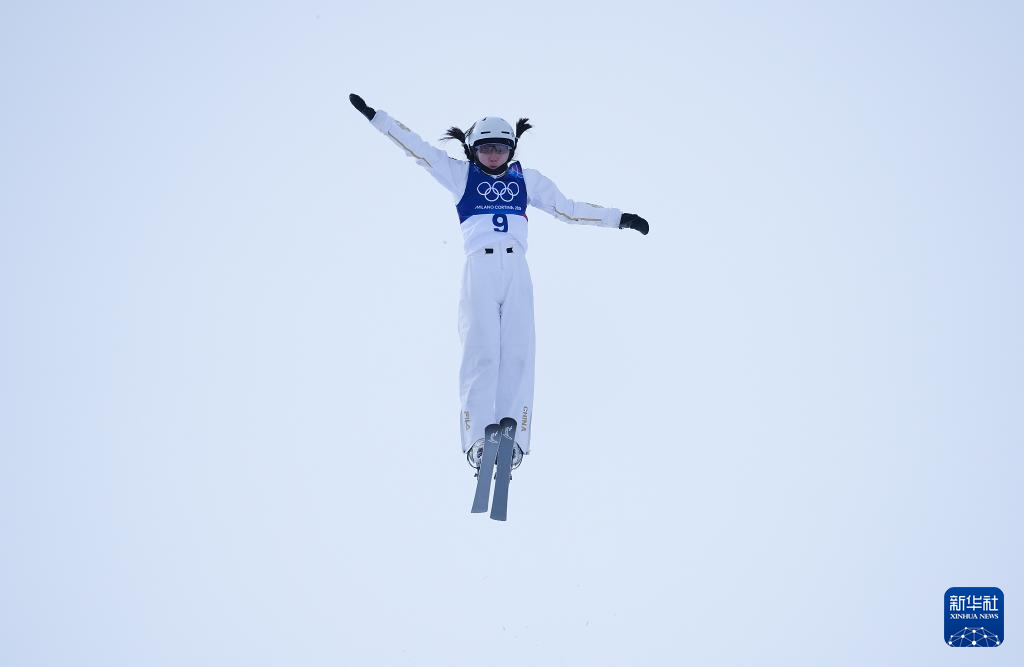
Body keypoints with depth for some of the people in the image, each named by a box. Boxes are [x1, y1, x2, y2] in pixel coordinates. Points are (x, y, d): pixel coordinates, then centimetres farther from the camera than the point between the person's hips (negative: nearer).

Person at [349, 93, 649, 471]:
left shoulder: (527, 179, 21)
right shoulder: (461, 174, 16)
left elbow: (569, 210, 25)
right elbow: (416, 148, 14)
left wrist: (619, 219, 23)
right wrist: (375, 117, 9)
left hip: (516, 271, 2)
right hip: (479, 269, -2)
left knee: (517, 353, -10)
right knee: (481, 352, -13)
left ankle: (512, 437, -15)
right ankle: (477, 439, -18)